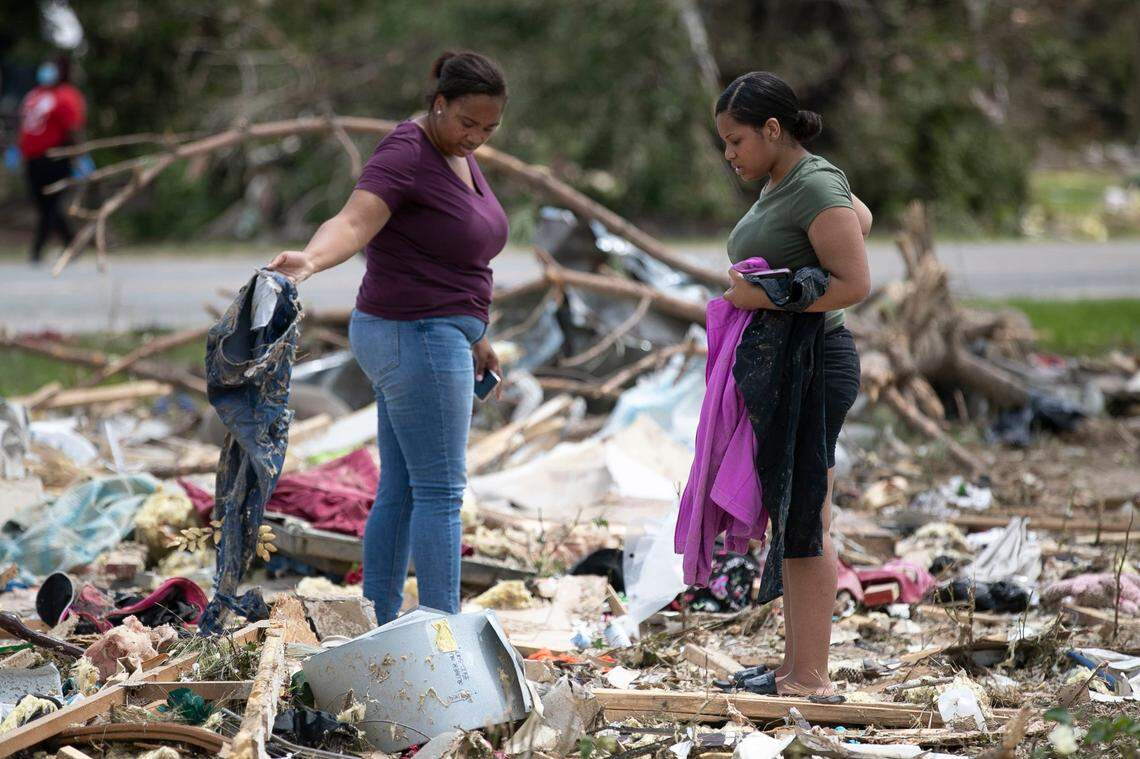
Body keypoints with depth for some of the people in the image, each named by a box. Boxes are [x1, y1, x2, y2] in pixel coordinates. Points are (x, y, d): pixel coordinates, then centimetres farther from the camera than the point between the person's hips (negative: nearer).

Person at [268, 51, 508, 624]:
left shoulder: (456, 156, 12)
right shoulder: (404, 156, -18)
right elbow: (352, 223, -34)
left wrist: (473, 335, 25)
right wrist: (310, 260, -54)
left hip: (422, 339, 9)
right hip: (417, 340, -9)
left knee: (399, 492, 9)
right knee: (440, 492, -7)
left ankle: (378, 629, 13)